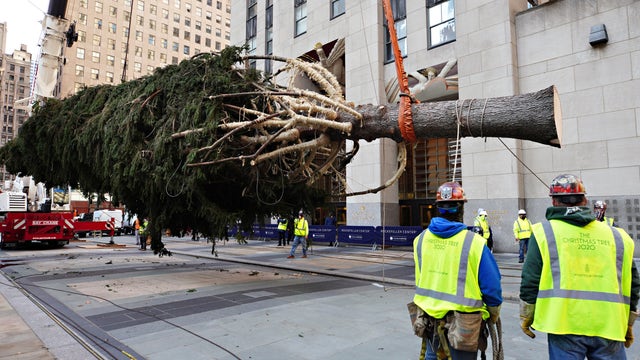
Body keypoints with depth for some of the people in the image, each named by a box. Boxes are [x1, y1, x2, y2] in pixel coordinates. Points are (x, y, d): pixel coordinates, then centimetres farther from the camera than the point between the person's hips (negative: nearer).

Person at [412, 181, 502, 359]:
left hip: (429, 319, 4)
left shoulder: (420, 239, -6)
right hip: (462, 324, -4)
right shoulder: (474, 242, -19)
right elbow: (491, 285, -14)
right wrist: (494, 314, 4)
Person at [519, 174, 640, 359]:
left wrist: (526, 316, 9)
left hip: (564, 325, -3)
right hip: (608, 328, 3)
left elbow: (530, 281, -4)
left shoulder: (544, 232, -4)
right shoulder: (617, 236, 6)